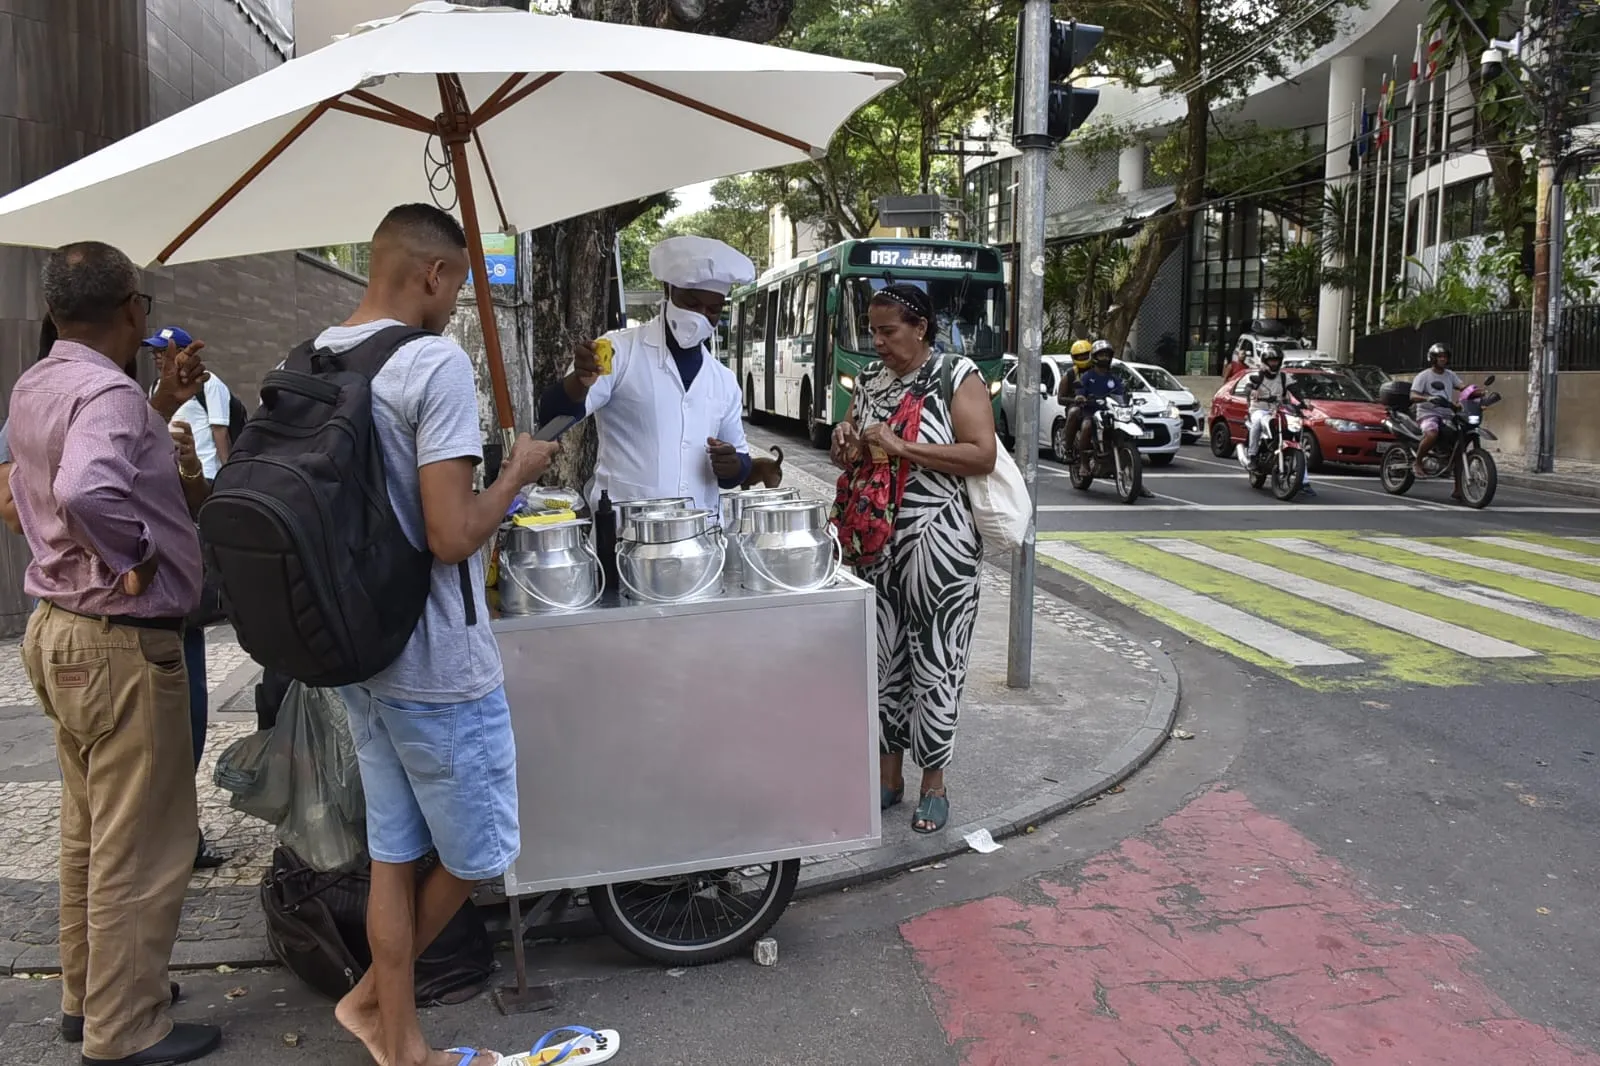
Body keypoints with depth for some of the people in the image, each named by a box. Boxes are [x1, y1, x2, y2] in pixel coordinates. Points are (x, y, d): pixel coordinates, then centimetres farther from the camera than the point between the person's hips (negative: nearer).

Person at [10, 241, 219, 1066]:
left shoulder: (36, 386, 8)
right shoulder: (107, 391, -23)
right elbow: (88, 491, -41)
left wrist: (161, 407, 16)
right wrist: (135, 562, -25)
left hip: (59, 628, 10)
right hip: (120, 644, -10)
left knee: (89, 832, 21)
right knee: (139, 849, 2)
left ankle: (86, 996, 34)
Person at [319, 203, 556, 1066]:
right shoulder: (434, 364, -19)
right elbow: (450, 537, -24)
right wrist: (518, 472, -7)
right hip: (437, 667, -8)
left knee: (394, 851, 18)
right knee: (477, 856, 13)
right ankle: (374, 996, 28)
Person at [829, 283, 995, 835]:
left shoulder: (957, 377, -7)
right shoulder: (869, 381, 11)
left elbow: (983, 455, -17)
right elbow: (847, 454, 20)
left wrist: (902, 448, -20)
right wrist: (848, 446, -4)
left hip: (938, 542, -5)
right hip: (877, 538, 5)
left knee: (934, 662, 2)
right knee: (883, 658, 10)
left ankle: (934, 783, 17)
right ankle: (888, 773, 24)